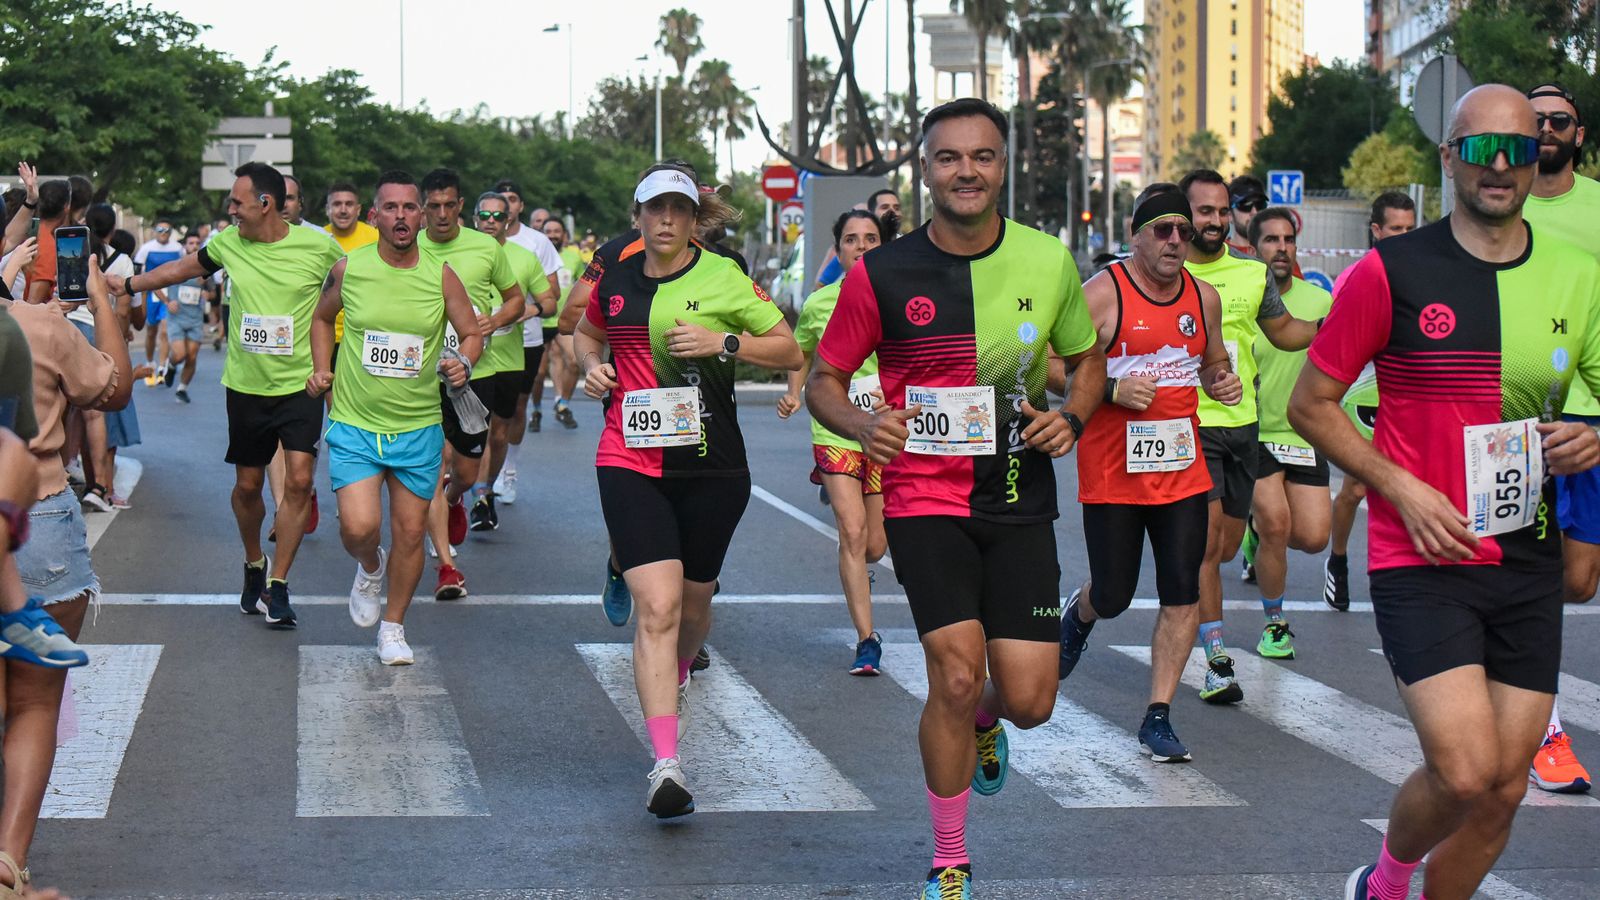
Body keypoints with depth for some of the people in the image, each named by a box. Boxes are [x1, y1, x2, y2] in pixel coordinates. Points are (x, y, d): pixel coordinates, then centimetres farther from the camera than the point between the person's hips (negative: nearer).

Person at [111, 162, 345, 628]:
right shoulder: (228, 243, -1)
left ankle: (277, 585, -4)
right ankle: (254, 565, 35)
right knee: (247, 484, 10)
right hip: (246, 384, 3)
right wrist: (126, 285, 23)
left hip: (301, 384, -3)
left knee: (299, 480, -13)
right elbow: (183, 268, 18)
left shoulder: (318, 247, -10)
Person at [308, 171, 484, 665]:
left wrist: (464, 361, -17)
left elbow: (473, 333, 5)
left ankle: (394, 626, 26)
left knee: (410, 532, 6)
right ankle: (369, 568, 22)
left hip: (418, 428, 1)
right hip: (354, 424, -1)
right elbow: (322, 317, 16)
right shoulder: (348, 269, -3)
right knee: (359, 527, -15)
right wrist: (321, 368, 2)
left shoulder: (441, 276, -4)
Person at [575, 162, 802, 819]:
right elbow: (588, 333, 28)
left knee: (693, 603, 15)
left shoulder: (724, 279, -3)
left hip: (711, 466, 0)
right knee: (657, 607, -15)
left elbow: (790, 352, -1)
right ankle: (667, 765, -20)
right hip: (631, 463, 0)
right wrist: (591, 366, 6)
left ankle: (674, 683, 51)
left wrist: (723, 343, -15)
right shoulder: (616, 280, 7)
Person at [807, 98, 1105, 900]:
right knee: (956, 673, -16)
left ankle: (981, 724, 39)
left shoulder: (1048, 261, -1)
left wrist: (1071, 417, -6)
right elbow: (823, 378, 2)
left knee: (1027, 699, -3)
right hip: (923, 495, -2)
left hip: (1019, 501, 2)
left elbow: (1088, 357, 15)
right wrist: (863, 425, -20)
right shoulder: (879, 276, -8)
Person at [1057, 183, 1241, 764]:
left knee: (1182, 596, -3)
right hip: (1112, 472, -4)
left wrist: (1222, 382, 0)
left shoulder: (1204, 297, 7)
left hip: (1182, 469, 4)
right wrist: (1112, 389, -21)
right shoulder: (1103, 293, -9)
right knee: (1113, 596, 5)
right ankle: (1079, 615, 43)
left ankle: (1158, 718, 5)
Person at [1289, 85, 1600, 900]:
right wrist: (1401, 487, -12)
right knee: (1464, 772, -15)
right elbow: (1310, 404, 0)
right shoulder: (1393, 272, -6)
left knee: (1504, 788, 6)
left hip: (1528, 564, 4)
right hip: (1422, 561, -4)